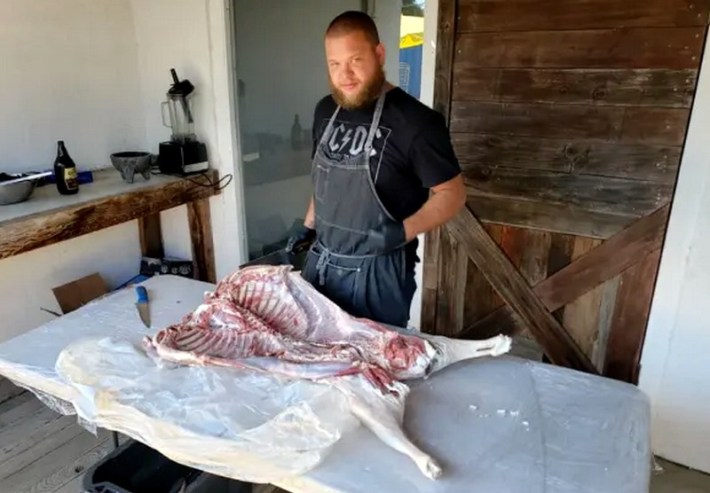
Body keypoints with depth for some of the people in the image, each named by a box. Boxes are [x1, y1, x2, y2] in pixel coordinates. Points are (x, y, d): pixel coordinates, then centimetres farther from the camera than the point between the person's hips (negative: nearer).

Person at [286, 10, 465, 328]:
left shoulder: (415, 120, -16)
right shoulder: (326, 111, 5)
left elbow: (452, 194, -12)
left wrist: (404, 230, -25)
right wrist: (308, 225, 13)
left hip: (377, 271, -6)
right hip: (320, 261, 6)